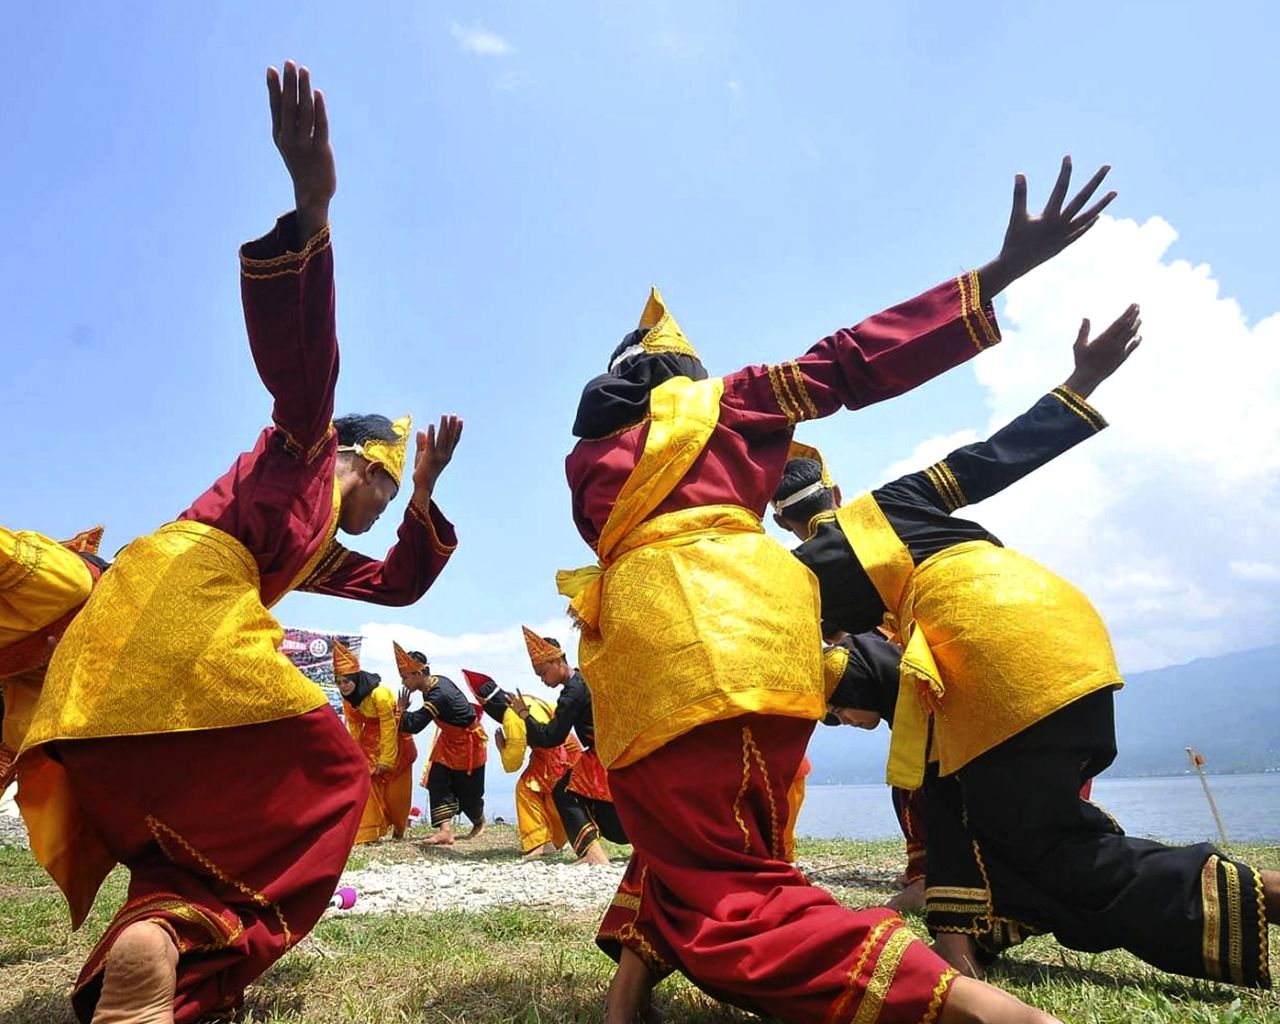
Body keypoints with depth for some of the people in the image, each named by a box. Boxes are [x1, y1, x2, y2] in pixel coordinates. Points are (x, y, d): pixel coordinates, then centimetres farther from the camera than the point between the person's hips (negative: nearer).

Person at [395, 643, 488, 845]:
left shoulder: (438, 696, -34)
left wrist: (401, 710, -18)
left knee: (468, 790, 7)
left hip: (468, 743, -8)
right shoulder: (436, 682, -7)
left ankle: (479, 823, 34)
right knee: (437, 782, -5)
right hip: (450, 740, 8)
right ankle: (445, 830, -9)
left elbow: (414, 724, -34)